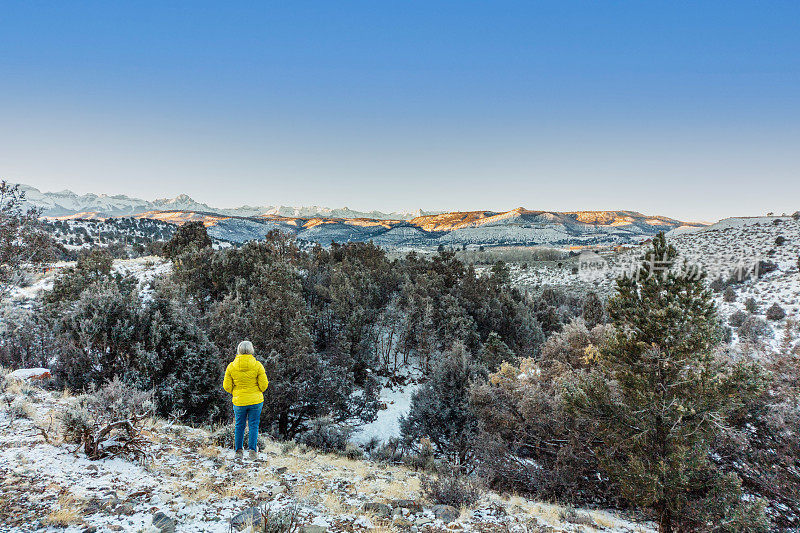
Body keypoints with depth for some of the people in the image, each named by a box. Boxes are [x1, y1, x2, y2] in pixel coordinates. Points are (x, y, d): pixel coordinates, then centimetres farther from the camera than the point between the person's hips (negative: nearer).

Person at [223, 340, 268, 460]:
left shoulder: (231, 366, -7)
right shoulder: (257, 365, -12)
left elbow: (227, 386, -3)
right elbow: (263, 385, -10)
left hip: (239, 401, 1)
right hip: (256, 401, -1)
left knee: (239, 426, 16)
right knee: (254, 425, 9)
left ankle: (238, 451, 21)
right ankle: (253, 451, 7)